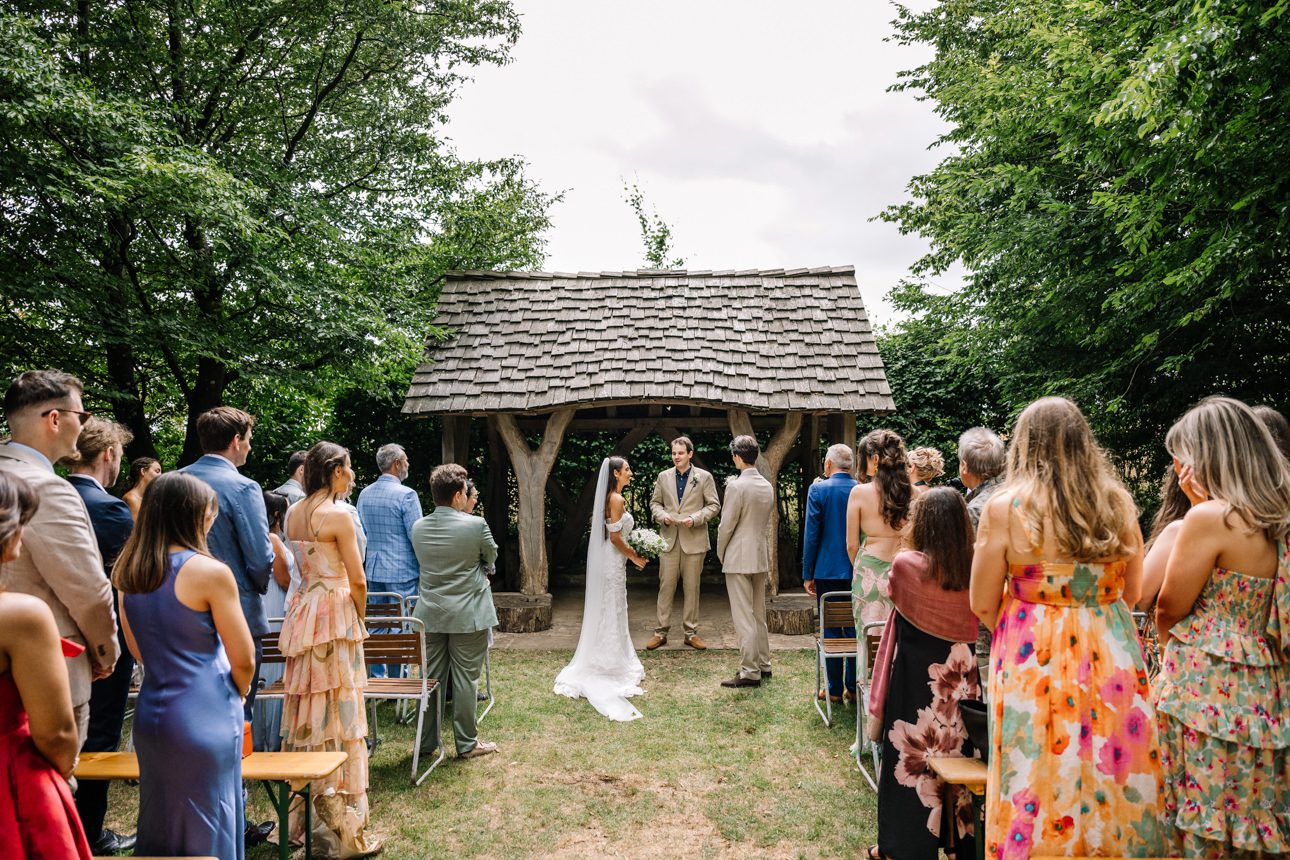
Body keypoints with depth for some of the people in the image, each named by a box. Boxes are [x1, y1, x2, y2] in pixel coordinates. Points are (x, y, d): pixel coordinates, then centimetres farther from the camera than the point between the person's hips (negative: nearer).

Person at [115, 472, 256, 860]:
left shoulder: (128, 572, 2)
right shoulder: (210, 572, -18)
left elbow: (138, 651, 14)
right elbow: (244, 660, -12)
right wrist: (237, 696, 6)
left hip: (151, 715, 6)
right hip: (205, 720, -6)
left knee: (160, 826, 20)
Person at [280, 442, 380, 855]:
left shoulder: (292, 513, 8)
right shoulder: (338, 515, -14)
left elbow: (302, 565, 11)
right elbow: (357, 581, -13)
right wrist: (359, 619, 3)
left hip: (302, 613, 7)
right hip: (334, 614, -7)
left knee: (307, 712, 14)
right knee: (339, 715, -1)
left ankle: (304, 819, 24)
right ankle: (341, 831, 6)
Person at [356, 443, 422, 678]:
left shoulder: (364, 494, 8)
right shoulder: (406, 494, -13)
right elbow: (416, 535, -13)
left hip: (373, 570, 7)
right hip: (402, 571, -7)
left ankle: (376, 677, 18)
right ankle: (397, 680, 4)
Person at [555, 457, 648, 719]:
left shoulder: (609, 498, 11)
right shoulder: (616, 499, -18)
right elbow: (615, 538, -20)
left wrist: (631, 551, 14)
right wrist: (634, 557, -9)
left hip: (605, 559, 9)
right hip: (613, 561, -9)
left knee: (606, 610, 15)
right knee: (612, 611, -1)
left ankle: (604, 662, 26)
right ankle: (612, 666, 9)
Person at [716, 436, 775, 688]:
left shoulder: (737, 486, -17)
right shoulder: (768, 486, 6)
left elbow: (726, 525, -13)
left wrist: (720, 554, 1)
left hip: (739, 558, -8)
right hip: (761, 556, 8)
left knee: (744, 617, -2)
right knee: (758, 614, 17)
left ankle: (750, 672, 1)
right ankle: (763, 664, 26)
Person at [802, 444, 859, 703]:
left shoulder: (818, 490, -8)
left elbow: (811, 534, -8)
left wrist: (807, 574, -2)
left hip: (827, 571, -3)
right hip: (857, 572, 3)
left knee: (831, 629, 5)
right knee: (854, 628, 12)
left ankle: (834, 688, 10)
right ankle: (854, 686, 18)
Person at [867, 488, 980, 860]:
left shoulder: (906, 565, -16)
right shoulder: (975, 570, -7)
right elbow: (979, 625, 6)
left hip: (915, 682, -3)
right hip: (961, 681, 3)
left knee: (911, 761, 10)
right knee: (957, 754, 16)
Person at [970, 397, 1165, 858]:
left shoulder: (1006, 507, -12)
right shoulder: (1119, 502, 0)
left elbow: (983, 605, -7)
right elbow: (1131, 592, 12)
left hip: (1034, 662, -4)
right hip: (1113, 659, 4)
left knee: (1042, 782, 9)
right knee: (1112, 775, 17)